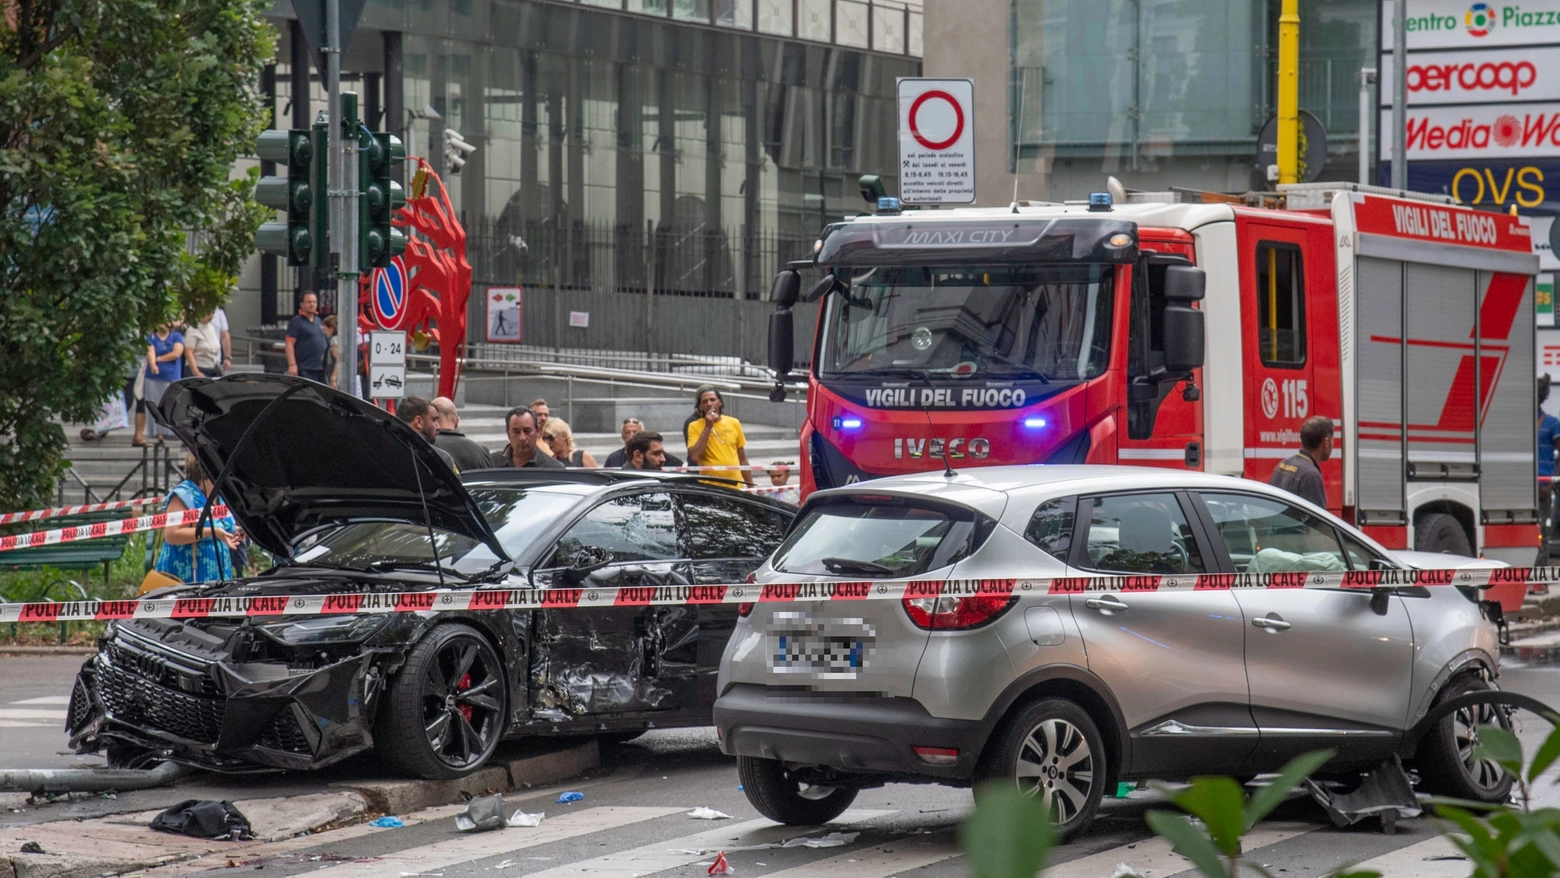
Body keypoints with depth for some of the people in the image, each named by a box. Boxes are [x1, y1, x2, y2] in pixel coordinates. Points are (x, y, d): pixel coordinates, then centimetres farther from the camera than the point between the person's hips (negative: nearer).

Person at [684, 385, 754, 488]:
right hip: (709, 487, -3)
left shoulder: (734, 423, 10)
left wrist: (750, 486, 14)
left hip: (735, 487, 3)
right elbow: (694, 457, -14)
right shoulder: (694, 426, 0)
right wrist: (707, 427, -12)